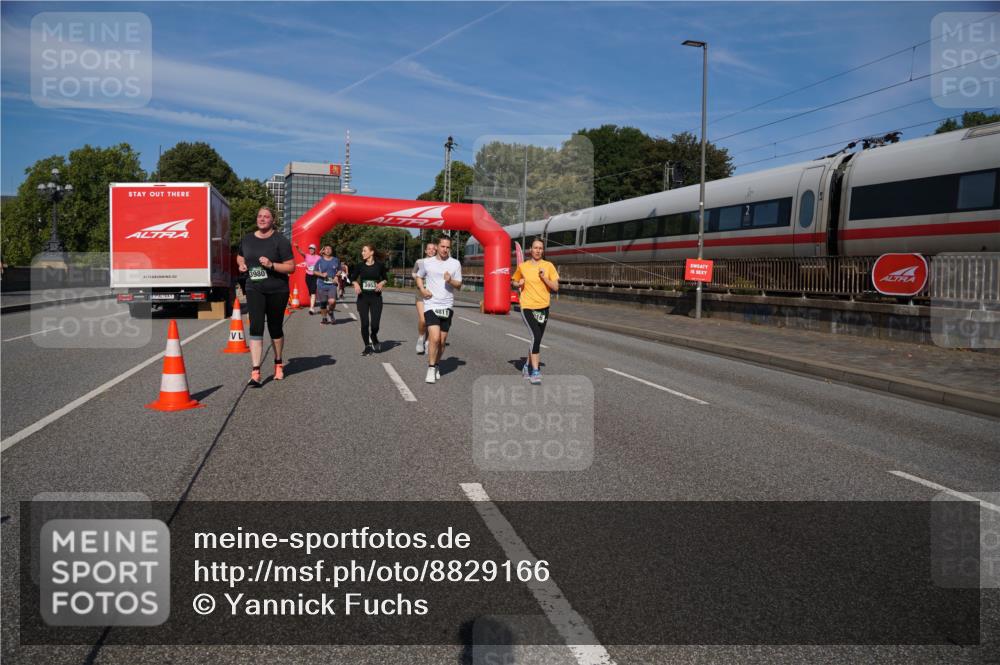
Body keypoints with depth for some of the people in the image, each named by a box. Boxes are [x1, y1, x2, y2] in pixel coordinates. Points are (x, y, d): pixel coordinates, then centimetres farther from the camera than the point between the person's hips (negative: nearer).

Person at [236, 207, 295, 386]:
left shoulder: (280, 241, -7)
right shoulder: (247, 239, 7)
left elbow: (291, 267, -9)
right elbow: (240, 257, 27)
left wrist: (271, 265, -23)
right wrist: (242, 264, 4)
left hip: (277, 291, -2)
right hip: (254, 290, 2)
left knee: (275, 328, 11)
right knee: (256, 327, -12)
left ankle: (278, 364, 35)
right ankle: (256, 372, -16)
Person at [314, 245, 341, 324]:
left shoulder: (336, 260, 6)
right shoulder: (320, 261, 3)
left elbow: (339, 270, 17)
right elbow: (314, 271, 8)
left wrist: (337, 276, -2)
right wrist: (322, 274, -10)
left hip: (332, 284, -1)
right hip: (321, 285, 1)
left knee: (332, 301, -20)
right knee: (323, 303, 4)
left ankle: (330, 312, 11)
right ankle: (324, 317, 24)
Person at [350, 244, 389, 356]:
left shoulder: (379, 265, -1)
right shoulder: (360, 266, 2)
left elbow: (385, 278, 11)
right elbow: (353, 278, 12)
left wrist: (381, 283, -10)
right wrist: (356, 284, -9)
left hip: (376, 297, -1)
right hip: (363, 297, 1)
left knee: (374, 324, -7)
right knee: (364, 324, -2)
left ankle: (374, 339, 26)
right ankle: (367, 346, 14)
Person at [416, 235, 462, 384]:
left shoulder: (455, 263, 3)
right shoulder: (427, 262, 4)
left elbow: (459, 284, 5)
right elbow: (419, 277, 19)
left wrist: (450, 281, -16)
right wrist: (422, 289, 0)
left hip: (447, 306, 2)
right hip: (431, 305, -2)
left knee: (442, 341, 8)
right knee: (435, 338, -16)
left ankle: (435, 366, 29)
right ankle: (431, 369, -4)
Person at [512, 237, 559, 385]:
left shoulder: (548, 266, 1)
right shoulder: (522, 266, 2)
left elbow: (556, 287, 0)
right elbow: (515, 282, 19)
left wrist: (544, 277, -14)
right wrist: (519, 284, -3)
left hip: (543, 307, 3)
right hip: (527, 306, -3)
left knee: (536, 339, 12)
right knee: (536, 336, -19)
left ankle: (527, 365, 33)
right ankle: (535, 371, -15)